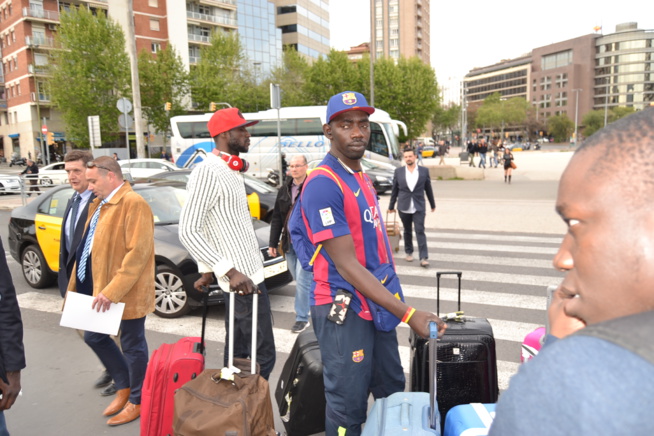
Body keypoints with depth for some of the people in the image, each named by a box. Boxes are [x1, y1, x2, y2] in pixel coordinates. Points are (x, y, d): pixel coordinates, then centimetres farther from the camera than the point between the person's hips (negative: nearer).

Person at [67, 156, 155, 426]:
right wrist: (78, 283, 12)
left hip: (126, 293, -9)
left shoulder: (133, 204, -18)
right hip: (100, 289, 10)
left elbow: (138, 253, -25)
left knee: (132, 346, 5)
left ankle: (138, 402, 24)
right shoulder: (99, 204, 12)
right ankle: (124, 386, 36)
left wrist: (113, 290, -27)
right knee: (94, 337, 18)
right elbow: (89, 247, 17)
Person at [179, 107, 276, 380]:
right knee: (262, 356, -4)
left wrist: (208, 268, 19)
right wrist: (230, 271, -27)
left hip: (245, 273, 10)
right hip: (244, 278, -10)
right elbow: (188, 231, -21)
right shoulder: (208, 172, -16)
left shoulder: (231, 170, 14)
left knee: (238, 354, 18)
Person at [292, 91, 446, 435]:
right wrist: (408, 313, -24)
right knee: (348, 408, 5)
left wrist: (395, 308, 14)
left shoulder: (363, 178, 11)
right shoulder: (323, 184, -18)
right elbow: (346, 265, -22)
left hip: (378, 304, 9)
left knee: (393, 393, 20)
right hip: (344, 310, -9)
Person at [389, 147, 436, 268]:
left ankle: (424, 258, -7)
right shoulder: (398, 171, 2)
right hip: (404, 207, 1)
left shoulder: (424, 171, 1)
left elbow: (428, 189, 8)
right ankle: (409, 253, 29)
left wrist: (432, 205, 14)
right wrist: (391, 206, 9)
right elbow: (394, 190, 6)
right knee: (407, 231, 13)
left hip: (419, 207, -1)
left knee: (420, 231, -7)